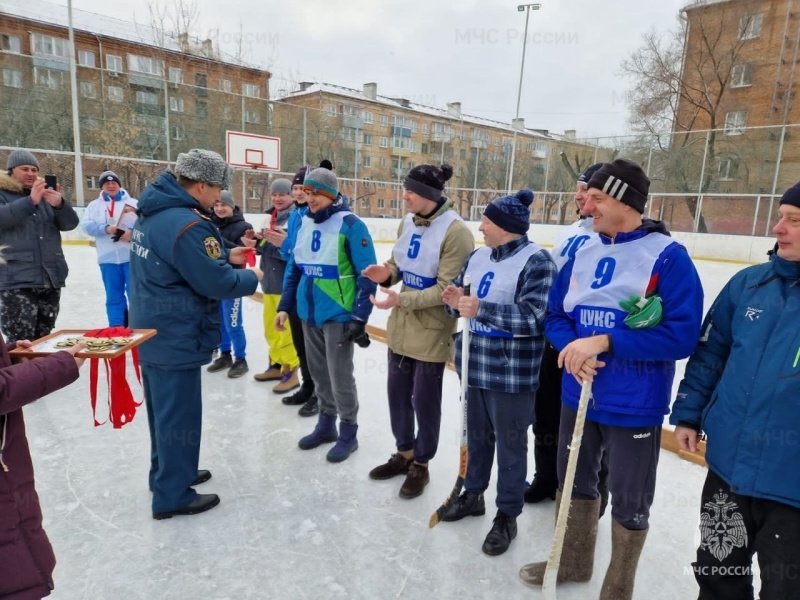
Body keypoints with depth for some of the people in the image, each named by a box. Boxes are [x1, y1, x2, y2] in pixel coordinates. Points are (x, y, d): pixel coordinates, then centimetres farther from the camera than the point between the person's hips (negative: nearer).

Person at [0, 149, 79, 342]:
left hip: (51, 279, 5)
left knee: (43, 340, 12)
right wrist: (30, 201, -28)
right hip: (17, 282, -5)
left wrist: (60, 204, -15)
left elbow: (70, 223, 5)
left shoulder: (46, 195, 16)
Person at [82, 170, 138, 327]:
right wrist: (106, 228, -20)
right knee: (114, 296, 9)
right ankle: (117, 327, 17)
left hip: (131, 256, -2)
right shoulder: (94, 205, 12)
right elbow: (88, 226, -2)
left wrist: (131, 233, -23)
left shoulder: (133, 203, 7)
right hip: (108, 258, 2)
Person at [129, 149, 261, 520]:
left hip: (151, 330, 10)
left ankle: (167, 472, 39)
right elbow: (217, 283, -23)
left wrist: (225, 256, 10)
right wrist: (252, 278, -6)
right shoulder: (188, 225, -25)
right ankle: (172, 496, 18)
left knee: (163, 407, 22)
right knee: (179, 414, 4)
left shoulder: (153, 213, 6)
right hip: (175, 337, -10)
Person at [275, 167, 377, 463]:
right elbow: (294, 267, 14)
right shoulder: (305, 223, 8)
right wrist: (285, 306, 10)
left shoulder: (350, 225, -13)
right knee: (319, 373, 17)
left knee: (339, 376, 2)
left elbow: (367, 275, -14)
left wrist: (359, 317, -16)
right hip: (309, 313, 7)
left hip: (338, 315, -6)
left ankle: (348, 432, 20)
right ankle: (326, 423, 35)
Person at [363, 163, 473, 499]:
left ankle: (420, 466, 30)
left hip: (432, 330, -7)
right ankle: (404, 454, 40)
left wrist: (401, 300, -27)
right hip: (401, 326, 7)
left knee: (424, 400, 8)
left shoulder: (455, 232, -19)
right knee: (397, 392, 18)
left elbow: (447, 289, -21)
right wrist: (387, 274, -9)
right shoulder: (408, 223, 4)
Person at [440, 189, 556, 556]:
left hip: (511, 373, -7)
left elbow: (532, 318, -24)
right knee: (477, 436, 22)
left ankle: (507, 517, 26)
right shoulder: (478, 256, 8)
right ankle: (473, 494, 42)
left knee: (510, 445, 9)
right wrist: (454, 301, -12)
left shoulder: (536, 261, -15)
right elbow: (460, 300, 11)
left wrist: (481, 309, -29)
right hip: (475, 364, 7)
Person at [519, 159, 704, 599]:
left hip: (635, 406, -6)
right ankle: (574, 561, 48)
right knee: (574, 482, 22)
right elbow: (555, 315, 7)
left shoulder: (668, 256, -14)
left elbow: (681, 335, -20)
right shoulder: (583, 254, 4)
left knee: (628, 502, 13)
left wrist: (603, 342, -25)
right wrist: (572, 347, -14)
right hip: (578, 395, 6)